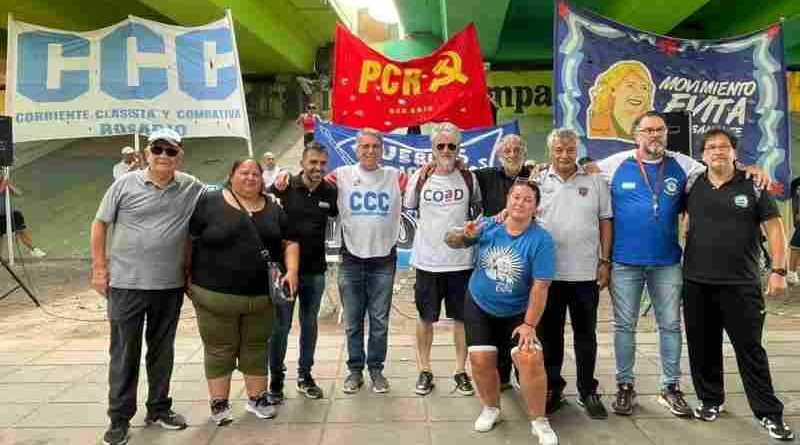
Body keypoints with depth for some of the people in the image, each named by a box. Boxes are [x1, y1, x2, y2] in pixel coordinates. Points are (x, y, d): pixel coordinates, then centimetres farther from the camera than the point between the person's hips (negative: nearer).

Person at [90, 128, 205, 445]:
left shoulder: (192, 188, 0)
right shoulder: (125, 184, -4)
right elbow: (100, 224, 3)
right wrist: (99, 268, -2)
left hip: (170, 286, 2)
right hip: (126, 284, -2)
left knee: (163, 350, 15)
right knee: (124, 353, 6)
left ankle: (159, 408, 31)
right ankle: (119, 419, 19)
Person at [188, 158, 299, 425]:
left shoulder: (273, 208, 8)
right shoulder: (209, 202, -3)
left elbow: (290, 243, 10)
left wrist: (292, 270, -6)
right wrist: (187, 277, -5)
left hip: (262, 296, 3)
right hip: (215, 295, -3)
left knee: (256, 348, 13)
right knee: (219, 350, 7)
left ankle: (257, 398, 27)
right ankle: (219, 403, 21)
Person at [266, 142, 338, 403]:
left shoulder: (330, 192, 1)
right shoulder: (283, 187, -8)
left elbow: (338, 215, 17)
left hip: (315, 269, 3)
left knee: (309, 324, 14)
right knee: (281, 325, 5)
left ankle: (305, 376, 29)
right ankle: (276, 379, 21)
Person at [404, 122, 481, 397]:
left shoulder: (468, 177, 0)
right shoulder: (420, 177, -1)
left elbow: (478, 207, 14)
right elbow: (408, 206, 11)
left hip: (461, 260, 0)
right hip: (427, 260, 0)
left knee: (461, 318, 9)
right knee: (426, 318, 10)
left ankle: (461, 371, 24)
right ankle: (424, 371, 25)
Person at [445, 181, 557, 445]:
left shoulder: (541, 240, -19)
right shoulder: (489, 226, -10)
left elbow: (540, 286, -19)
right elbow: (451, 241, -3)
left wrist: (529, 325, -20)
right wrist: (463, 234, -26)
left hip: (517, 312, -2)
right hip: (479, 306, 3)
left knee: (530, 359, -17)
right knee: (481, 361, -1)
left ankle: (539, 421, 6)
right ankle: (491, 409, 28)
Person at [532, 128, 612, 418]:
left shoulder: (595, 181, 3)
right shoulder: (538, 182, 3)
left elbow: (605, 222, 6)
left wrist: (605, 261, 1)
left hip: (585, 273, 0)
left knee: (585, 334, 10)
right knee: (549, 333, 10)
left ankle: (587, 392, 23)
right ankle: (553, 389, 24)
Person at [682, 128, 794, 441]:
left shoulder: (752, 187, 0)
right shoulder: (692, 187, 5)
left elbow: (774, 227, 0)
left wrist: (778, 270, -8)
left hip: (741, 284, -2)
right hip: (696, 283, 3)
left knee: (750, 348, 2)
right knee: (703, 347, 11)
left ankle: (769, 412, 14)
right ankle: (710, 400, 28)